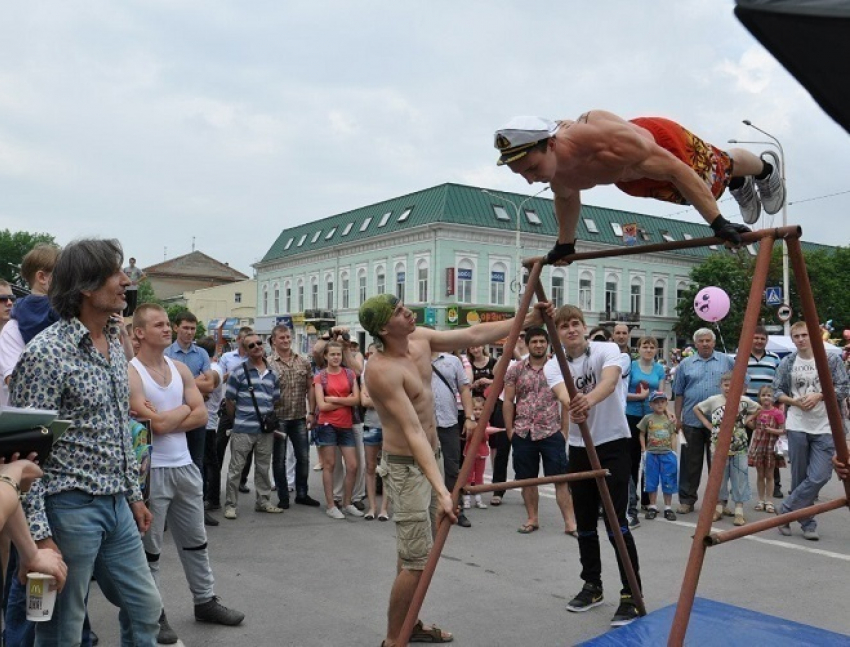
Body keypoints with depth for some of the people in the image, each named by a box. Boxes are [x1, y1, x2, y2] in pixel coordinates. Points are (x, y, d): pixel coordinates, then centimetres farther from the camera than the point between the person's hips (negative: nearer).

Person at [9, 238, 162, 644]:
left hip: (116, 507, 8)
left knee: (145, 609, 16)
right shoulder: (46, 353, -17)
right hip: (69, 508, -8)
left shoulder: (114, 342, 9)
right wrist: (39, 534, -20)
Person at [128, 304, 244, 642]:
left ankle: (205, 601, 28)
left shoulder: (180, 368, 8)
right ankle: (154, 614, 18)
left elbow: (201, 415, 1)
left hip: (184, 465, 6)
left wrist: (166, 419, -11)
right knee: (149, 548, 7)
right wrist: (183, 408, -3)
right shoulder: (131, 373, -12)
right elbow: (157, 424, -20)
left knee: (195, 540, 16)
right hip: (151, 469, -6)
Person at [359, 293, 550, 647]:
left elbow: (474, 335, 4)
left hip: (432, 457, 9)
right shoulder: (382, 370, -27)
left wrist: (528, 320, 0)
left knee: (422, 551, 18)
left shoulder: (419, 338, -3)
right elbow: (413, 432, -33)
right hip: (406, 466, -9)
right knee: (417, 560, -7)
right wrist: (442, 491, -38)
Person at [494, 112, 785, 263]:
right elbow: (567, 197, -3)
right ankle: (740, 185, 64)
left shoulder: (607, 142, -52)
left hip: (664, 142, -5)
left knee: (720, 167, 26)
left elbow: (678, 170, -42)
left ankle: (766, 168, 59)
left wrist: (718, 224, -41)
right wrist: (565, 244, 9)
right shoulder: (556, 173, -31)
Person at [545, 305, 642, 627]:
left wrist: (589, 399, -55)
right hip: (579, 448, 4)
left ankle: (632, 595, 0)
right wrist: (572, 406, -50)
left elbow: (609, 382, -32)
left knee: (616, 522, -10)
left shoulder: (607, 350, -10)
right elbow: (563, 394, -25)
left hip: (614, 444, -4)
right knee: (584, 523, 11)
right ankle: (592, 585, 28)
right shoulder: (553, 366, -2)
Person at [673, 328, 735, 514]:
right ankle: (687, 499, 12)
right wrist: (678, 418, 4)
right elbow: (679, 393, 8)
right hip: (692, 421, 1)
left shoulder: (727, 361, 5)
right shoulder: (686, 364, 7)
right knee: (691, 462, 5)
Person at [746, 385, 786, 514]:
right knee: (760, 475, 9)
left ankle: (768, 501, 15)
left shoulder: (777, 413, -9)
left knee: (769, 475, 6)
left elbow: (783, 430, -6)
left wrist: (771, 430, -21)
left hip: (771, 446, -3)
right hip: (758, 444, 3)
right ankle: (761, 500, 17)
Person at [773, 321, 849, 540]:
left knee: (820, 476, -11)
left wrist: (819, 395, -14)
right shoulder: (787, 363, 5)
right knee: (800, 477, 3)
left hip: (824, 428, -1)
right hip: (797, 427, 1)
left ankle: (787, 511, 5)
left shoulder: (831, 360, 2)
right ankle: (807, 523, 16)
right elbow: (777, 392, 7)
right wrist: (794, 401, -11)